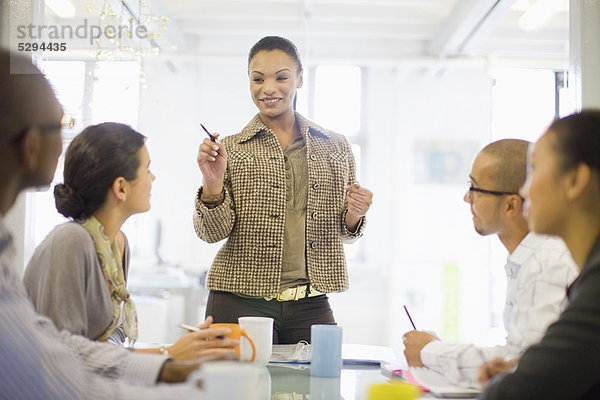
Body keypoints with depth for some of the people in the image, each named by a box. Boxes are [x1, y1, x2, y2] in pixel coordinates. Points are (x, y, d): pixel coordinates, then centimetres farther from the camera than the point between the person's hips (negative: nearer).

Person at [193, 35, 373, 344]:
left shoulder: (335, 147, 10)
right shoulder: (231, 150, 3)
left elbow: (344, 234, 17)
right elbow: (212, 233, -2)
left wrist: (353, 215, -5)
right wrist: (212, 184, -19)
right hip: (241, 306, -2)